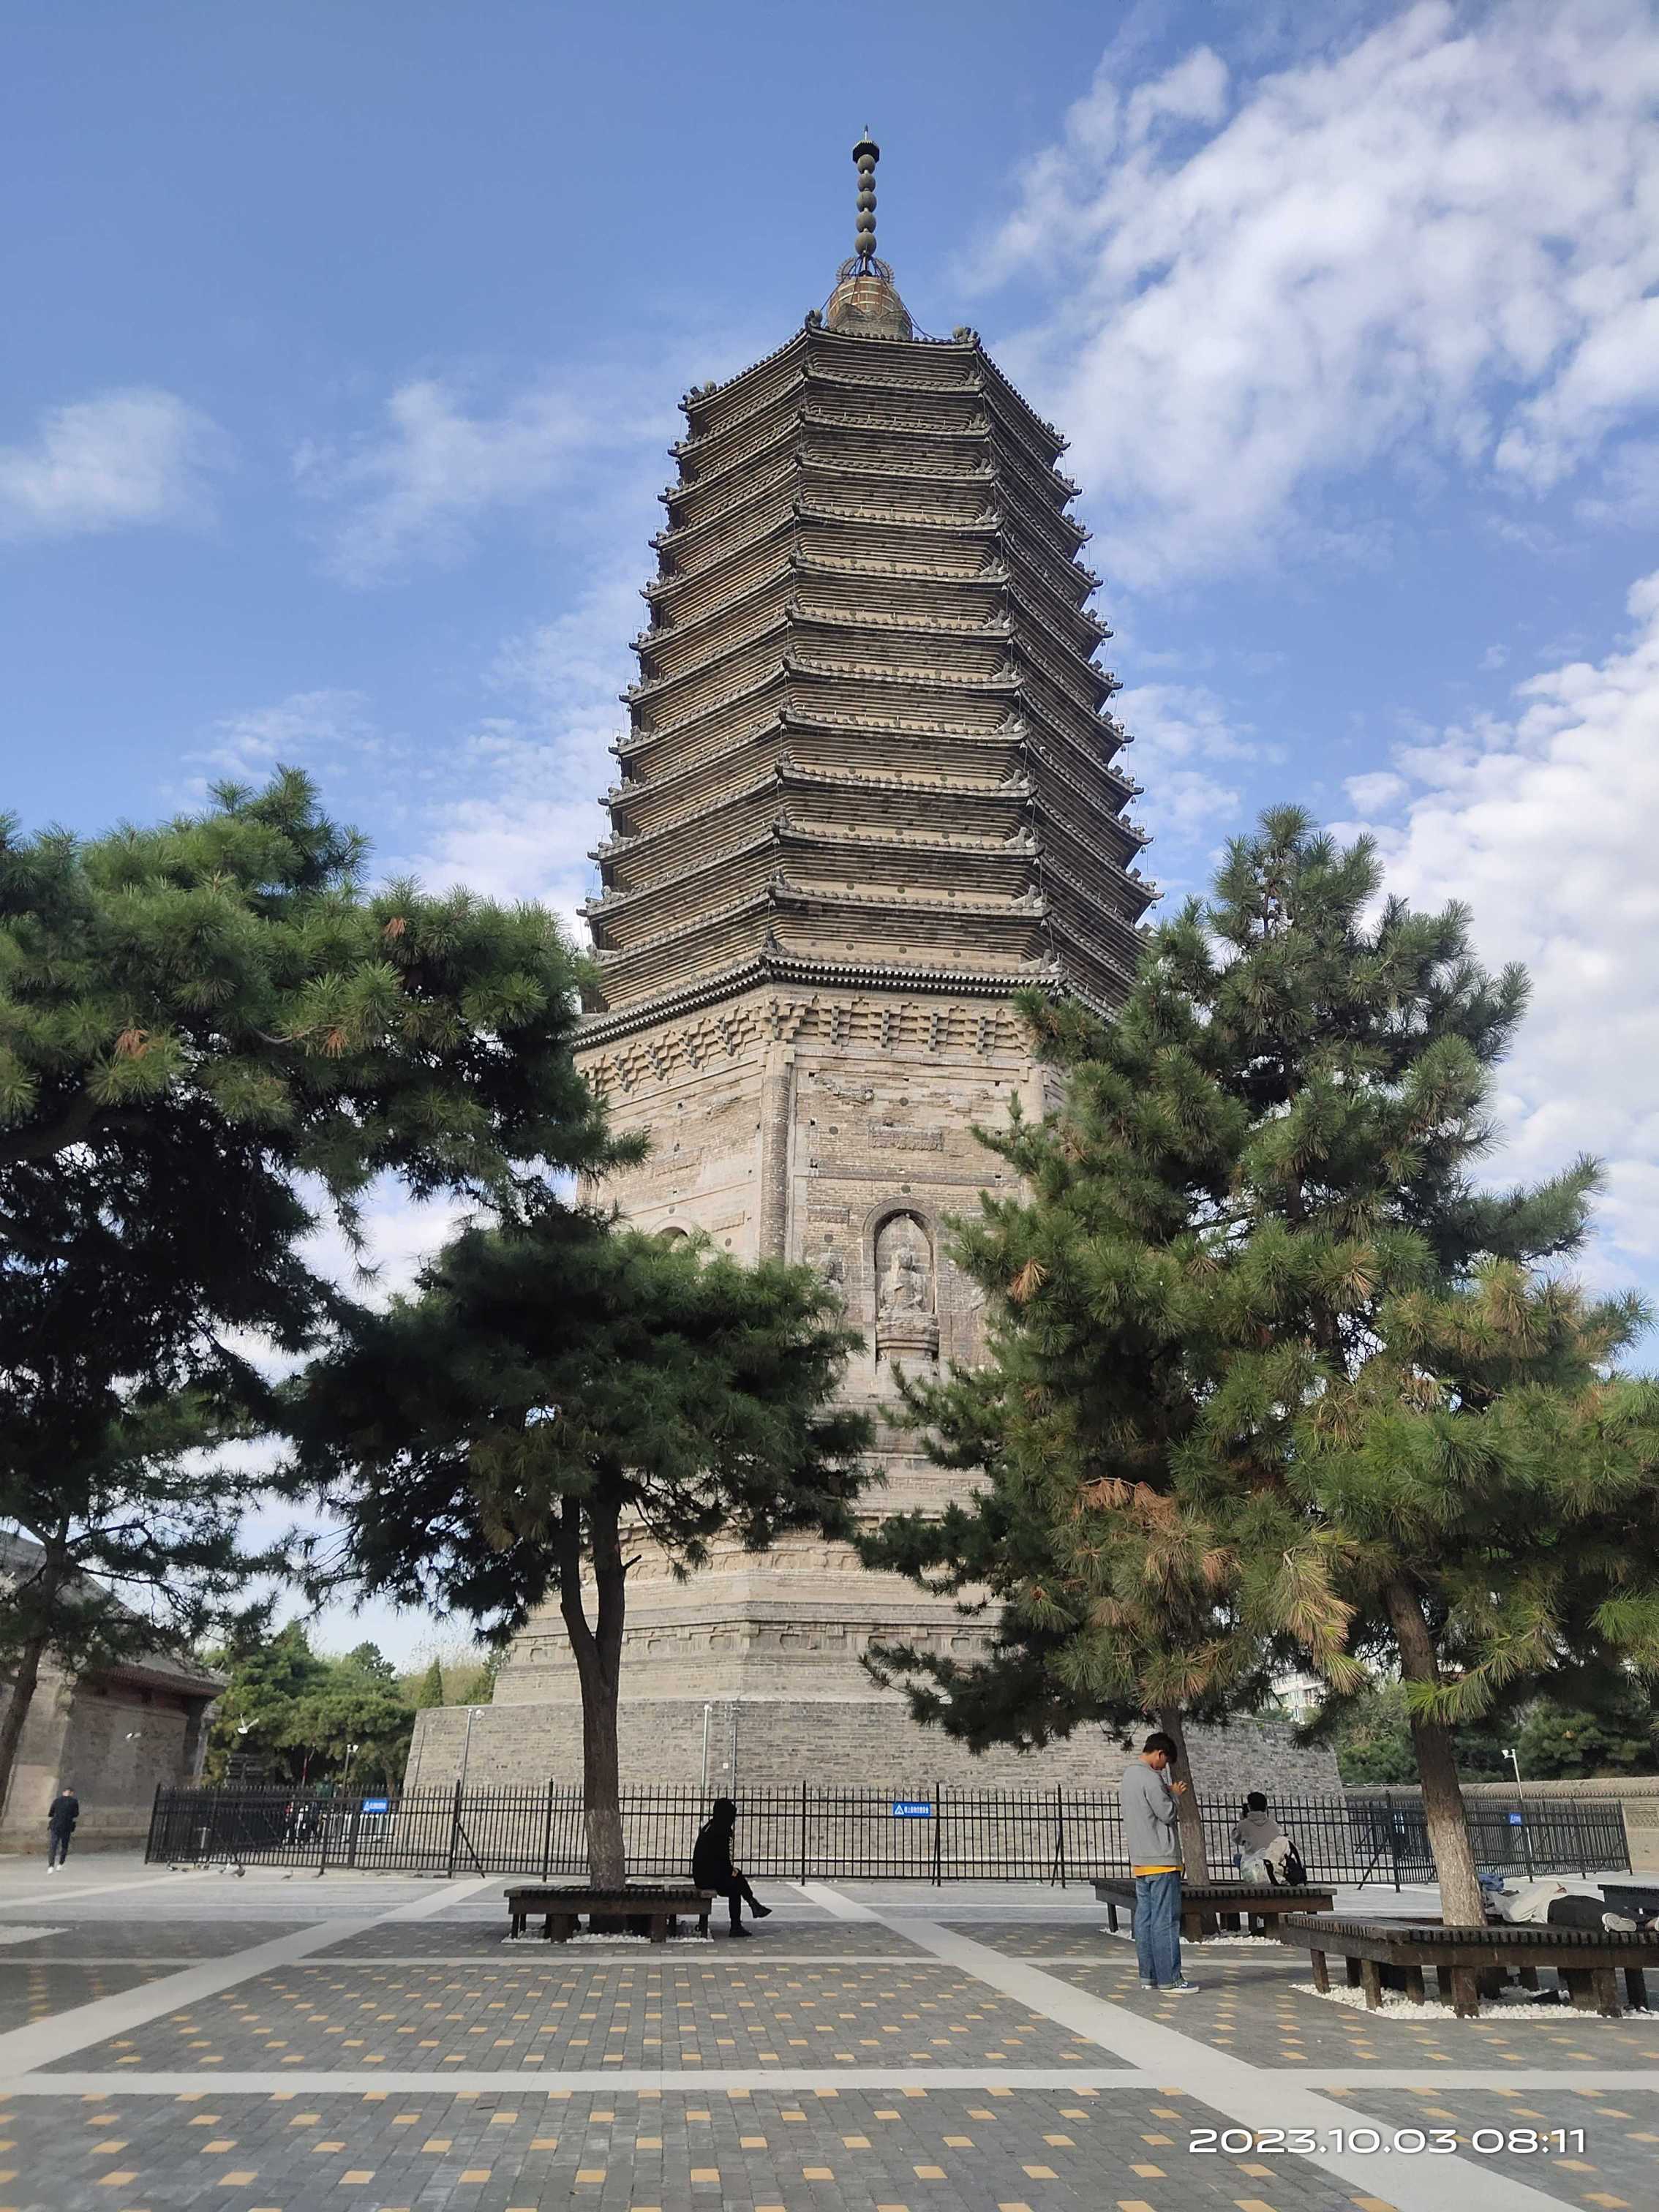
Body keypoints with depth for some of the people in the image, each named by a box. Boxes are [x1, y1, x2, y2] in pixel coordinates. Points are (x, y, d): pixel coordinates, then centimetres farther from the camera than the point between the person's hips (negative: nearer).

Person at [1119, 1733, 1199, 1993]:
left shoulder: (1127, 1776, 15)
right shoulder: (1151, 1778, -16)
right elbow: (1168, 1815, -15)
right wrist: (1173, 1795, 3)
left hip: (1139, 1860, 9)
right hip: (1160, 1859, -9)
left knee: (1145, 1918, 9)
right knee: (1166, 1920, -4)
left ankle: (1148, 1975, 12)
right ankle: (1169, 1978, -2)